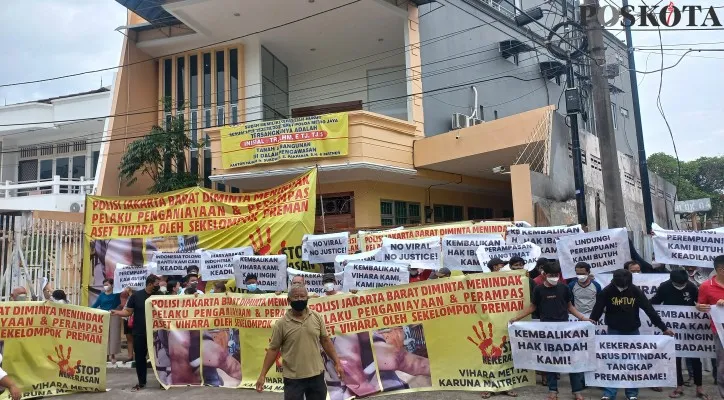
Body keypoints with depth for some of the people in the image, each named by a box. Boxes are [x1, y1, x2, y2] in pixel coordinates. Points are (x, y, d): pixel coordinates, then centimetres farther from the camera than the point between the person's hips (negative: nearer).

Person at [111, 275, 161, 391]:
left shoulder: (159, 296, 2)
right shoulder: (136, 295, -1)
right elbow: (128, 312, 0)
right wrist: (116, 312, -15)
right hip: (139, 333, 0)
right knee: (140, 358, 7)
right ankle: (141, 382, 21)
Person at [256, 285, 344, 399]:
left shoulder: (317, 317, -1)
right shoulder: (281, 323, -8)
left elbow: (325, 341, 6)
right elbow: (273, 349, -3)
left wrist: (337, 363, 3)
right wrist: (262, 375, -4)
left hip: (317, 375, 2)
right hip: (293, 378, -2)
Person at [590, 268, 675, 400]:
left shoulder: (636, 291, -10)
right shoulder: (606, 291, -13)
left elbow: (649, 309, -6)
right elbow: (597, 311, -10)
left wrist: (663, 328, -3)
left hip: (633, 331, 1)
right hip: (614, 331, -1)